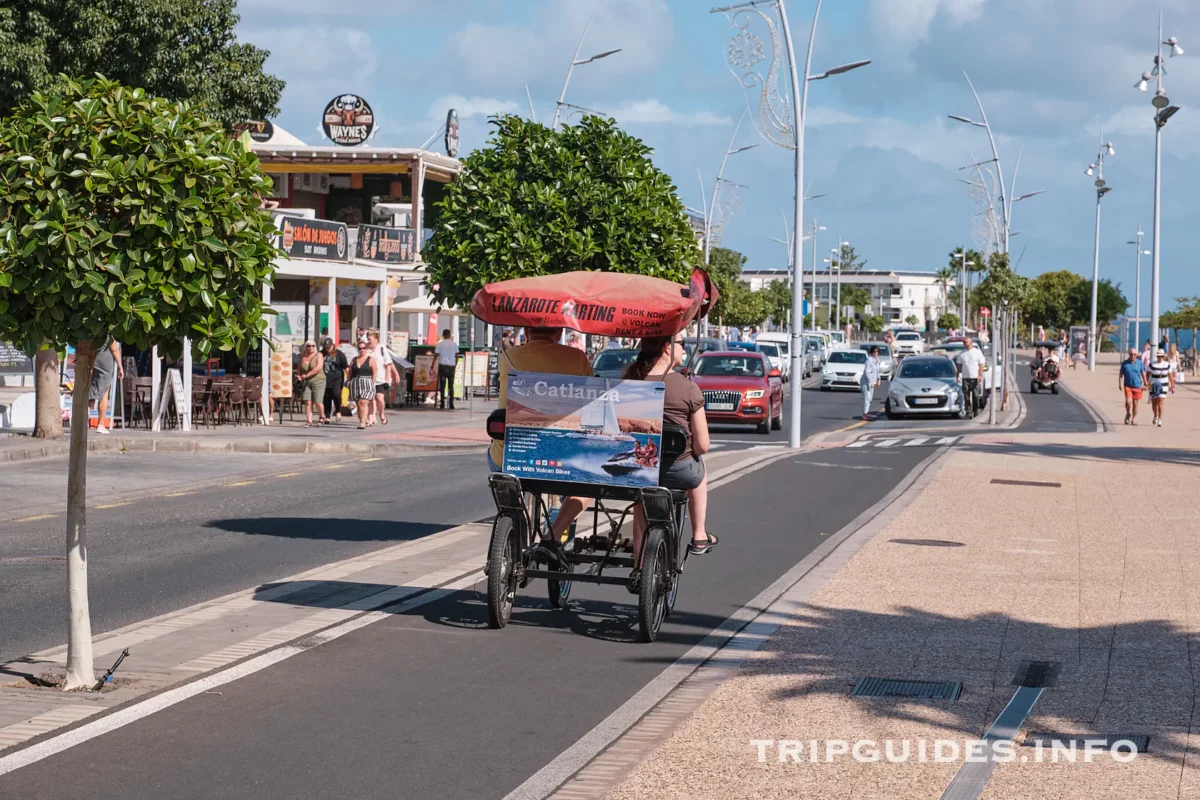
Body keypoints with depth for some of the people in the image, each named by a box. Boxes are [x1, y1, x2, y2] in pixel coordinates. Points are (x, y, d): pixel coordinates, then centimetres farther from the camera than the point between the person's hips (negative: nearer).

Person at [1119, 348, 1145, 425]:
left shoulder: (1139, 363, 2)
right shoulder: (1124, 363, 1)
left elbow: (1143, 374, 10)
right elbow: (1121, 374, 6)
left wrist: (1145, 384, 11)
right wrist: (1120, 384, -3)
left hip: (1137, 386, 1)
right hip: (1127, 386, -1)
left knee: (1135, 403, 7)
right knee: (1128, 401, -14)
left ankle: (1134, 419, 19)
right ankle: (1128, 415, 12)